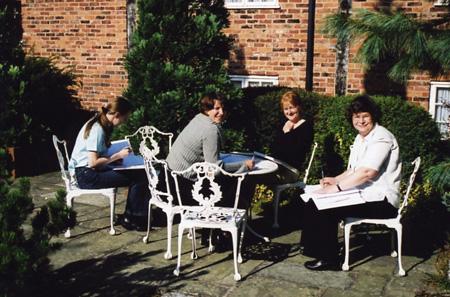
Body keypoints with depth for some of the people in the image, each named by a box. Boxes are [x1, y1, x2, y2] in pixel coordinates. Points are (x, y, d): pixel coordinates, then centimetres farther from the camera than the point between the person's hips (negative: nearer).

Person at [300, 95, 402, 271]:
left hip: (380, 200, -10)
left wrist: (336, 187, -24)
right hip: (363, 194, 10)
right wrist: (336, 180, 3)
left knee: (328, 210, -21)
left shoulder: (381, 138, -16)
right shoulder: (360, 138, 14)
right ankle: (314, 248, 7)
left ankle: (329, 260, -7)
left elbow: (367, 172, -26)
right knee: (314, 202, 0)